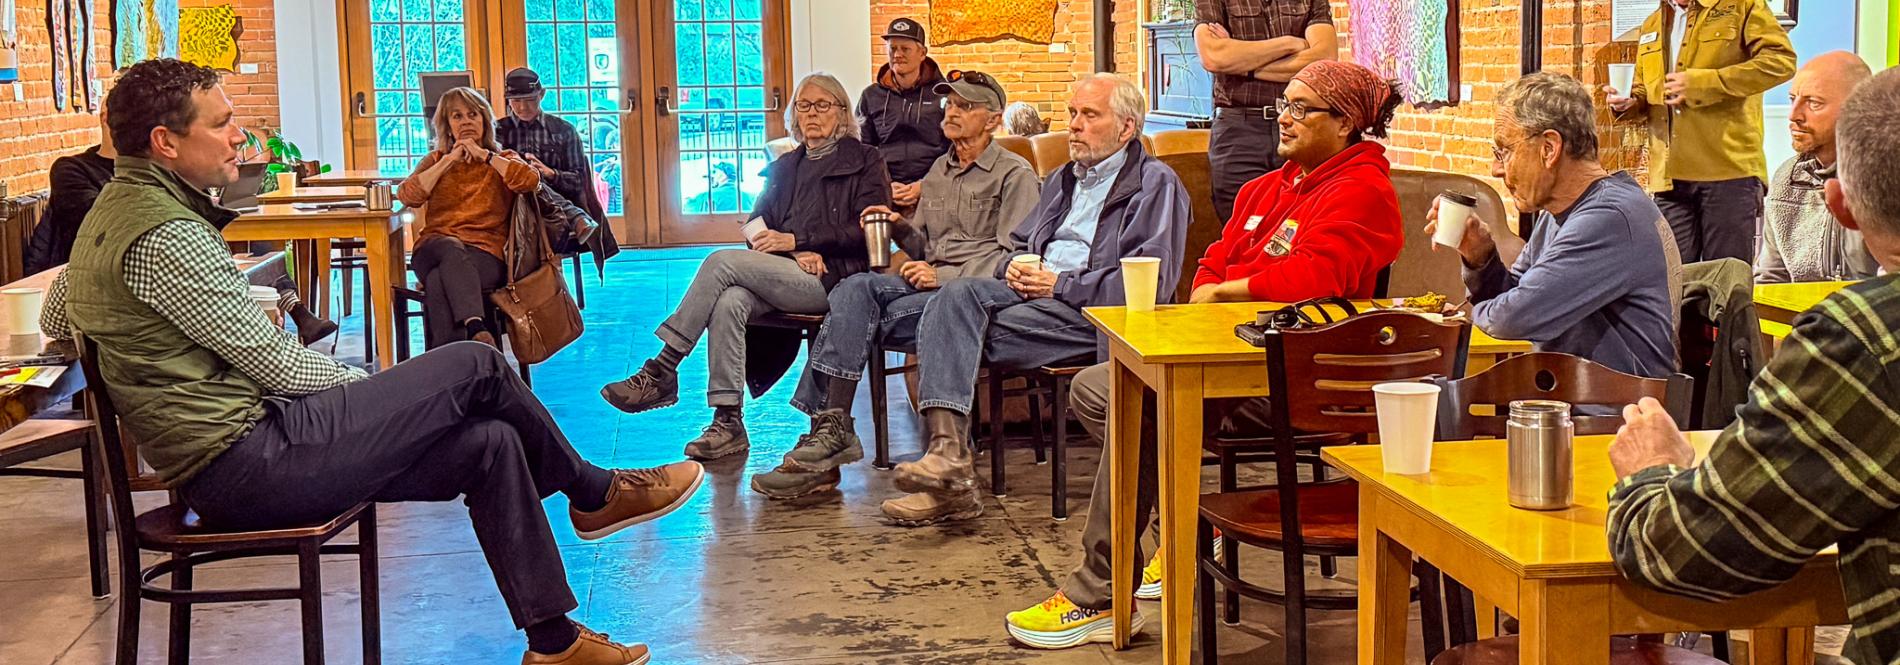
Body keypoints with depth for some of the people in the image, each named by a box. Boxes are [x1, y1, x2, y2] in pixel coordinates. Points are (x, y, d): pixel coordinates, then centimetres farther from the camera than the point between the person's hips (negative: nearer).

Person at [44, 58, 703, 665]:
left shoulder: (114, 209, 13)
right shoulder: (167, 236, -20)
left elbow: (55, 315, 29)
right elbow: (274, 364, -16)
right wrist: (374, 385, 2)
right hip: (245, 462, -10)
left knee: (491, 443, 5)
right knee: (475, 366, -8)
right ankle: (596, 493, 16)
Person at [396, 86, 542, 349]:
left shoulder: (504, 159, 19)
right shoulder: (436, 160, 24)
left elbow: (531, 180, -8)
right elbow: (407, 195, 3)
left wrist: (484, 155, -2)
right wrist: (450, 160, 2)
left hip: (486, 255, -1)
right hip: (435, 248, 1)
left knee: (439, 282, -35)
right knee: (452, 249, -39)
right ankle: (476, 326, -58)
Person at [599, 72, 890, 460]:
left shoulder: (863, 161, 9)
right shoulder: (786, 167, 26)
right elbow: (758, 226, 14)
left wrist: (795, 239, -10)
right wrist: (797, 253, -8)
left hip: (833, 279, -5)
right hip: (786, 275, 5)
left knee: (722, 262, -24)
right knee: (729, 302, -30)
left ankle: (661, 372, -22)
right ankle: (728, 422, -33)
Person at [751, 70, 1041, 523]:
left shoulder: (1016, 175, 0)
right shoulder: (939, 171, 24)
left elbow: (1013, 257, -9)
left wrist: (945, 276, -17)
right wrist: (900, 227, 3)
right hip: (934, 283, 7)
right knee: (856, 289, -25)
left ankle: (831, 430, -24)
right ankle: (830, 426, -32)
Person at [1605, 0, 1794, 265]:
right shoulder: (1651, 26, 22)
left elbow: (1781, 60, -9)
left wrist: (1701, 83, -15)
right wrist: (1629, 104, 6)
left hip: (1729, 168, -5)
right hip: (1671, 175, 5)